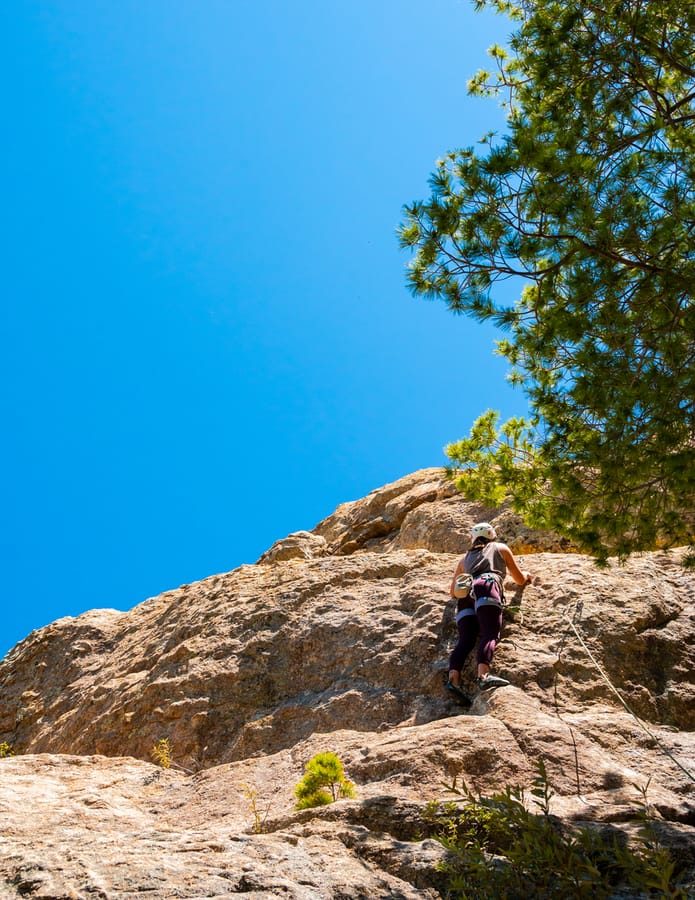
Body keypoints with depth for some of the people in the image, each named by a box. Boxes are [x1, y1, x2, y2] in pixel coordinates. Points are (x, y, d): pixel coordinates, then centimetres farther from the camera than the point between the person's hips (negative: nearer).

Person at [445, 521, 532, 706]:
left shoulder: (465, 558, 38)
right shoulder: (501, 548, 31)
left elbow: (453, 592, 38)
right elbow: (520, 580, 34)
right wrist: (527, 575, 57)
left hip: (465, 593, 4)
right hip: (487, 587, -4)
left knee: (466, 639, -11)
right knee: (490, 634, -21)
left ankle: (453, 678, -34)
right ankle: (483, 675, -45)